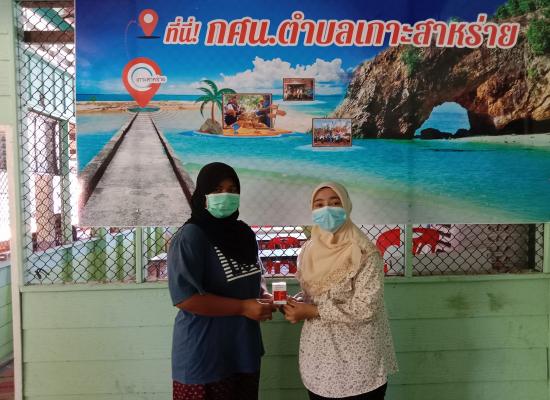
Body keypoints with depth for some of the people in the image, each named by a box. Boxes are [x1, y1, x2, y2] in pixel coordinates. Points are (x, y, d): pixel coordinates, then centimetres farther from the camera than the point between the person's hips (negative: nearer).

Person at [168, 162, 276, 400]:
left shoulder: (243, 233, 6)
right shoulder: (190, 237, -16)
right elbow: (184, 297, -22)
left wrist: (264, 296, -3)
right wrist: (243, 307, -21)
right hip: (204, 356, -6)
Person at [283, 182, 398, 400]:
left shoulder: (364, 252, -16)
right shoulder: (308, 250, 1)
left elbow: (365, 309, -21)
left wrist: (312, 311, -18)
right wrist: (294, 305, -9)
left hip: (358, 363, -5)